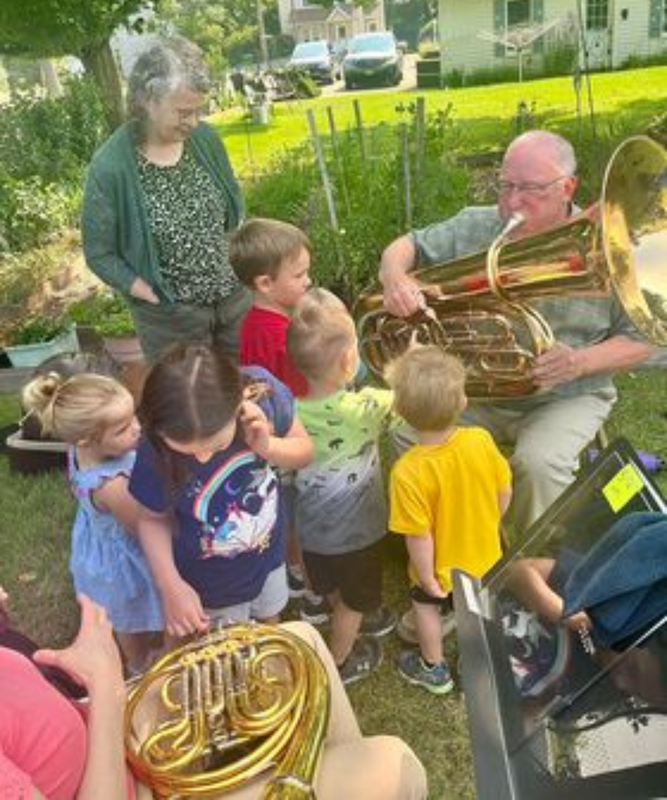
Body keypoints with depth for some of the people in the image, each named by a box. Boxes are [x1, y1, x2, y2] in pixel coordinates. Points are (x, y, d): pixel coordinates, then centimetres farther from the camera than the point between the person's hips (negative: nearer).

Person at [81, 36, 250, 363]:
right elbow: (99, 253, -11)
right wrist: (157, 296, -15)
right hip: (171, 317, -4)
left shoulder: (204, 138, -6)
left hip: (235, 296, 4)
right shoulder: (110, 167, -19)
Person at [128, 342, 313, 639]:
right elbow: (153, 519, -13)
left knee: (271, 633, 33)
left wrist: (268, 446, -32)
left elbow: (304, 450, -13)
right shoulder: (156, 455, -34)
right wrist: (170, 586, -25)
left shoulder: (263, 390, -31)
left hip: (269, 557, 3)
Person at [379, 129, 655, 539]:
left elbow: (639, 340, -3)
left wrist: (579, 362, -24)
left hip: (567, 397, -2)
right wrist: (396, 277, -19)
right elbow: (407, 246, 7)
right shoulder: (476, 227, -2)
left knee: (538, 462, -31)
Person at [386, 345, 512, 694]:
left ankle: (433, 669, 49)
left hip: (443, 569, -4)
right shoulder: (481, 440, -24)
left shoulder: (408, 472, -37)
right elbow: (505, 492, -9)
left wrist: (427, 580, -11)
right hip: (486, 556, 4)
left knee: (426, 606, 27)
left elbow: (419, 537, -28)